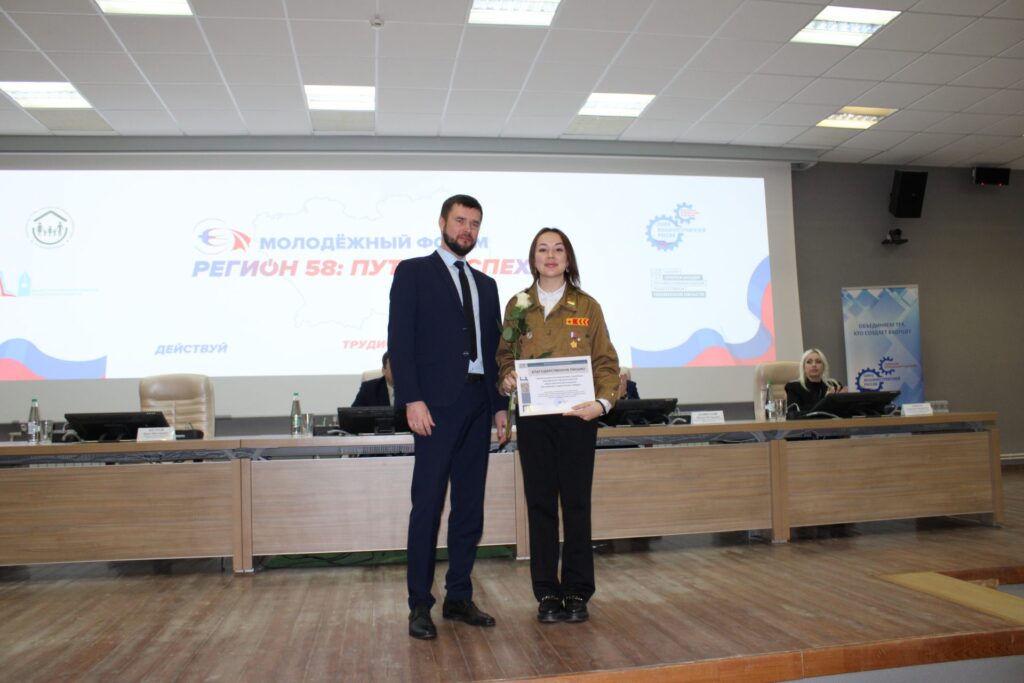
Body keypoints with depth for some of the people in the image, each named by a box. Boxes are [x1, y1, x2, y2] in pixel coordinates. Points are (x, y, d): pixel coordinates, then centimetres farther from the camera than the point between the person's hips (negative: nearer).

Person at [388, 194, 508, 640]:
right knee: (428, 504, -2)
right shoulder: (413, 272, 3)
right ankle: (420, 604, 8)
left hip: (478, 404, 6)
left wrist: (500, 403, 10)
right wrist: (412, 399, -15)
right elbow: (400, 339, -6)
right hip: (437, 403, -6)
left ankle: (459, 597, 18)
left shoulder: (486, 284, 19)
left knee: (470, 505, 8)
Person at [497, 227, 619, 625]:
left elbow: (606, 361, 3)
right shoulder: (517, 306, 8)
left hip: (576, 416, -1)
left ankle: (577, 593, 15)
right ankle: (547, 594, 15)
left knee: (577, 503, 3)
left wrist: (603, 401, -12)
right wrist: (506, 377, -9)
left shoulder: (587, 307, 5)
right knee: (540, 503, 5)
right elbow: (504, 354, 12)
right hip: (533, 417, 1)